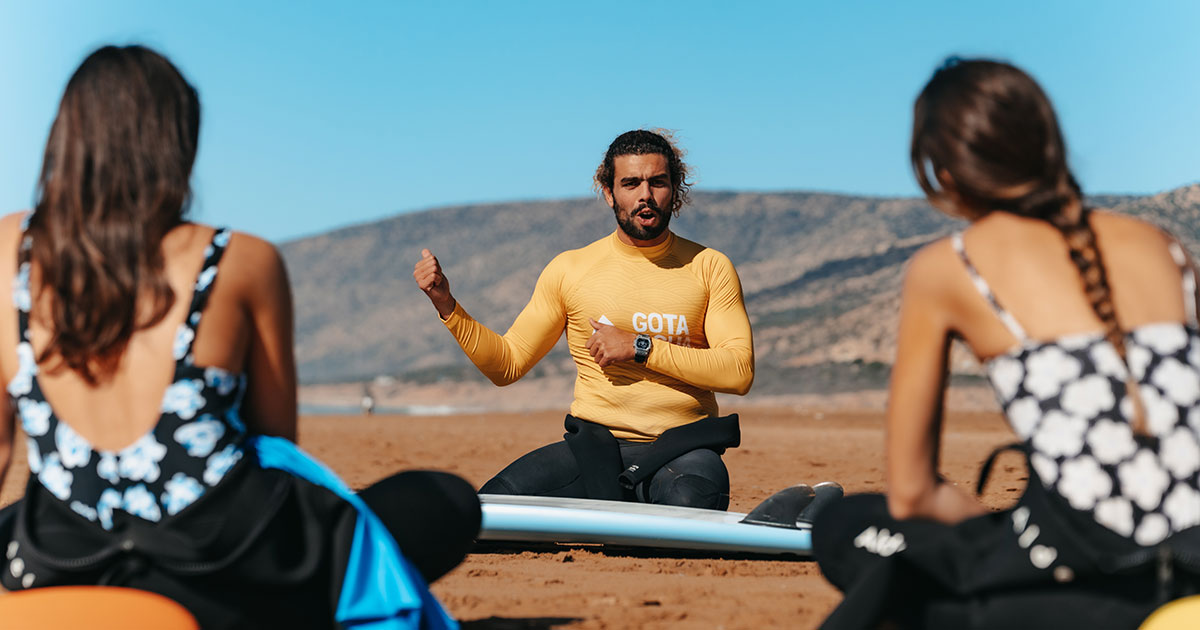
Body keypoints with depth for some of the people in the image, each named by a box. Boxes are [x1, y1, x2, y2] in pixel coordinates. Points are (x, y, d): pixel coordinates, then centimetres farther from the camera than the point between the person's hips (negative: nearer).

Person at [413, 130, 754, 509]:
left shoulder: (710, 268, 7)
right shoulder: (569, 270, 10)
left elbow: (739, 371, -5)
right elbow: (507, 364, 13)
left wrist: (640, 347, -11)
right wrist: (446, 304, 1)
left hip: (682, 448, -2)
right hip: (594, 447, 2)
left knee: (690, 503, -38)